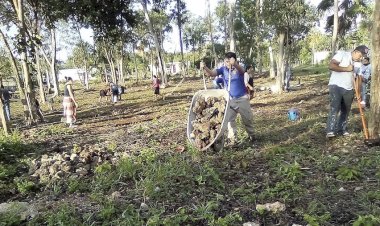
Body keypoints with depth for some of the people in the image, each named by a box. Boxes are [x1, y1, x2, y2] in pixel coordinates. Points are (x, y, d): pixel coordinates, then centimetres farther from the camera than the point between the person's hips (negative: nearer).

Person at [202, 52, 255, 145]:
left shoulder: (239, 68, -12)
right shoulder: (223, 69, -3)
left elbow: (241, 70, -37)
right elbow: (211, 73, -15)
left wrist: (235, 64, -60)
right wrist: (205, 68, -37)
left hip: (242, 98, -2)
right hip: (230, 99, 2)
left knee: (248, 118, 12)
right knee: (230, 119, 4)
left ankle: (252, 135, 33)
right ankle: (232, 138, 15)